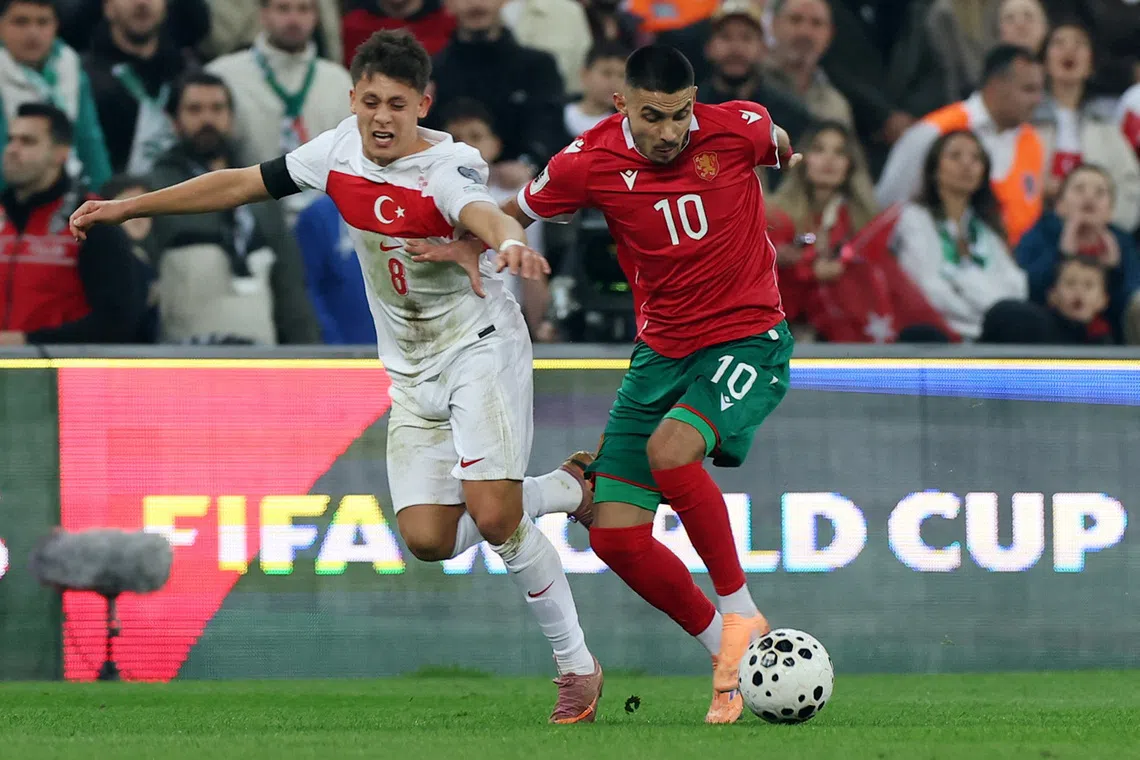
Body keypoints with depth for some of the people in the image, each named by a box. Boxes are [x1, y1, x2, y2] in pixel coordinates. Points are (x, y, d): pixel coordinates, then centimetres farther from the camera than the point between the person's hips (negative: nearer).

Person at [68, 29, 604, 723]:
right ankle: (570, 490, 19)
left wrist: (510, 241, -71)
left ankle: (578, 665, -3)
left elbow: (481, 212, -45)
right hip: (413, 372, 6)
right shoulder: (342, 150, -3)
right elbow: (246, 184, 10)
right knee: (429, 539, -6)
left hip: (481, 346, -6)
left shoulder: (449, 167, -22)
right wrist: (127, 208, 13)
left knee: (493, 515, -21)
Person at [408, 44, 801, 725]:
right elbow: (517, 211, 7)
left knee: (670, 449, -32)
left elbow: (787, 151, 12)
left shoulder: (739, 128, -13)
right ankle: (727, 652, 12)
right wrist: (471, 245, -10)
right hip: (661, 353, 4)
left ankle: (741, 614, -15)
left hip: (748, 341, -4)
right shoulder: (590, 163, -10)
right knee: (615, 535, -5)